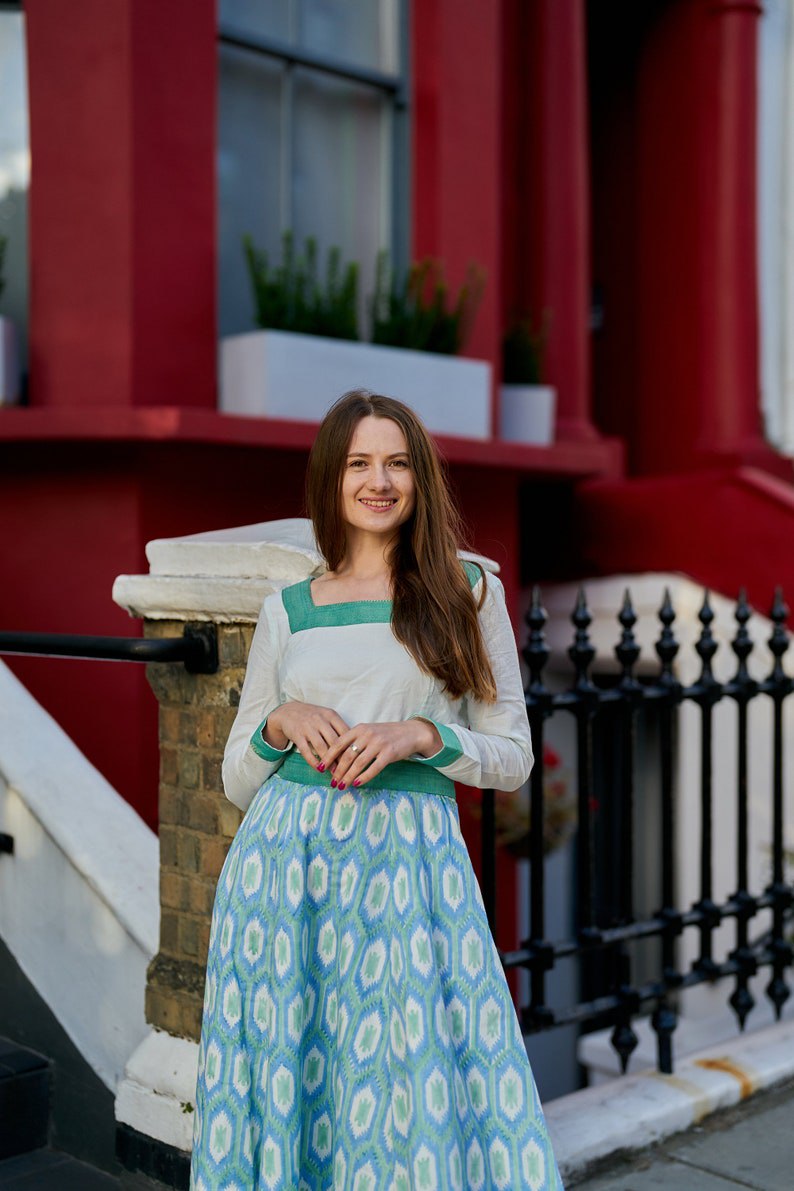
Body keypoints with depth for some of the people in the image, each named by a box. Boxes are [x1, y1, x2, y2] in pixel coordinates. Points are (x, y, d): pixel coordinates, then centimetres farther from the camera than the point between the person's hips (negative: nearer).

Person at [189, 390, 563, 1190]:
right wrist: (282, 722, -7)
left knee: (426, 1085, -4)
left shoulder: (469, 593, 6)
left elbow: (513, 757, 5)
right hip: (285, 861, 2)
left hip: (411, 863, -1)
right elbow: (237, 780, 12)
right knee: (286, 1072, 5)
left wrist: (420, 736, -12)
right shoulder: (285, 610, 10)